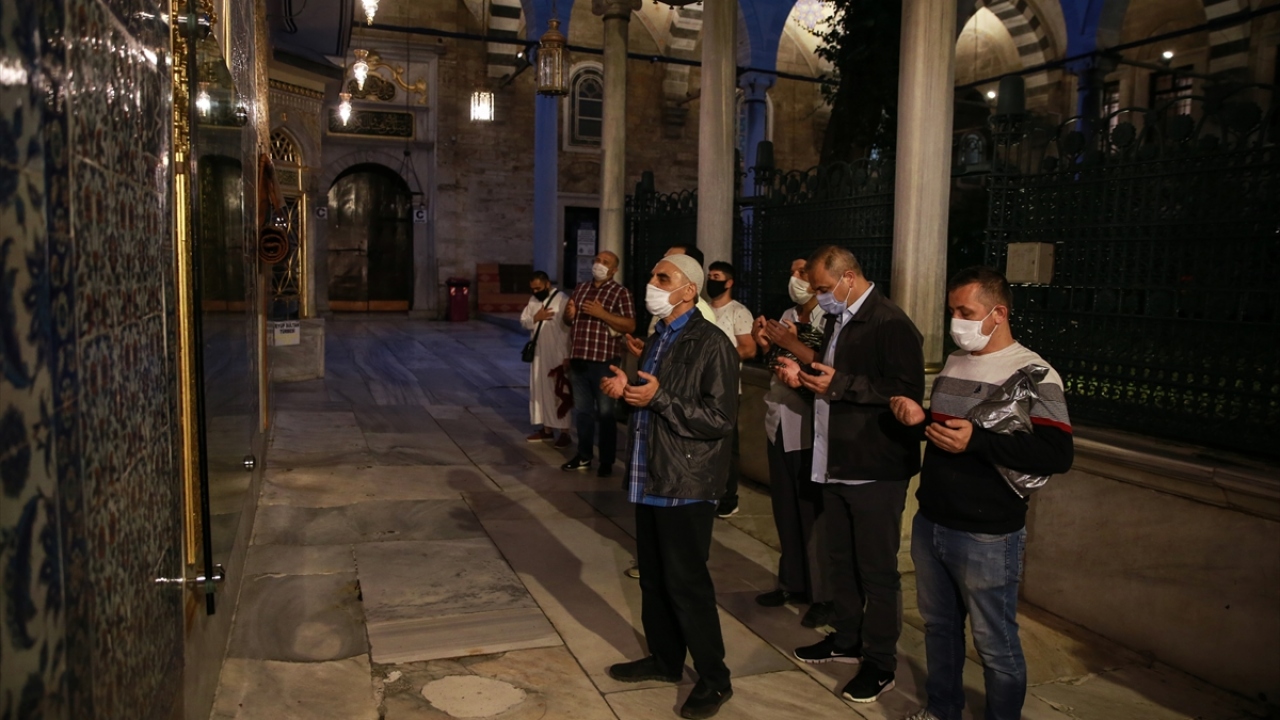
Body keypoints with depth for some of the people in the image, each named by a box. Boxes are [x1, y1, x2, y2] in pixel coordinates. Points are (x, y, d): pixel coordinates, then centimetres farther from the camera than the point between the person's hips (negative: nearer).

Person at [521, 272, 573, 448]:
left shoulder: (562, 301, -15)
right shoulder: (533, 300, 9)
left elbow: (569, 329, -17)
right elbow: (523, 321, 10)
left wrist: (567, 356, -19)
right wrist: (535, 318, -11)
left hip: (556, 356, -7)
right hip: (538, 355, 7)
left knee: (558, 393, -3)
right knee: (540, 391, 12)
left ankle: (564, 432, 3)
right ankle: (547, 429, 22)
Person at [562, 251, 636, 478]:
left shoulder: (620, 292, -5)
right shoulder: (580, 288, 14)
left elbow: (630, 325, -13)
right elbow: (568, 320, 22)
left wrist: (602, 314, -21)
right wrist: (568, 314, -2)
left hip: (603, 361, -6)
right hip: (578, 360, 6)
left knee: (605, 412, 0)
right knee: (582, 411, 14)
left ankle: (607, 461, 10)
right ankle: (583, 456, 24)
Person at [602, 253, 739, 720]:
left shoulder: (711, 345, -15)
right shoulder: (656, 340, 13)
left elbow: (721, 418, -21)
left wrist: (659, 398, -24)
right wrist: (625, 390, 2)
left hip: (686, 484, -8)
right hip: (651, 477, 9)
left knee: (686, 581, -1)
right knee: (653, 576, 17)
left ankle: (714, 679, 15)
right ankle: (664, 658, 34)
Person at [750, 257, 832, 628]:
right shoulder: (787, 317, 13)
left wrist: (794, 346, -21)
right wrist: (765, 344, 1)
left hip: (810, 430, -7)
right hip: (779, 425, 7)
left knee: (814, 513, 0)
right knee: (785, 510, 14)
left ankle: (823, 595, 13)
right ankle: (793, 583, 27)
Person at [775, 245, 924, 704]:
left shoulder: (891, 324, -17)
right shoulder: (839, 321, 13)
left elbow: (907, 393, -24)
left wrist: (840, 384, -26)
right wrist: (805, 375, 3)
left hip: (876, 470, -9)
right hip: (836, 463, 9)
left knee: (877, 569, 4)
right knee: (840, 561, 19)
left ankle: (880, 664, 18)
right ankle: (846, 640, 36)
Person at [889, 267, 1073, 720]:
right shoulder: (954, 364, 11)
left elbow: (1057, 455, -21)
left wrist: (976, 441, -27)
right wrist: (919, 419, -1)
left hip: (986, 538, -7)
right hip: (929, 524, 7)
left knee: (994, 643, 6)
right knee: (939, 625, 20)